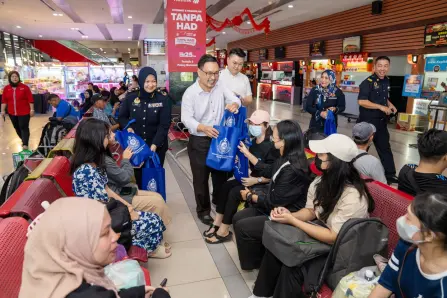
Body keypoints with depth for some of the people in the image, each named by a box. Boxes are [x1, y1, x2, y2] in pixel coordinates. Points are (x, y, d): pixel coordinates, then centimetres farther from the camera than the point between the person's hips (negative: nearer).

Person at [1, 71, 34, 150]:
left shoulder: (25, 87, -5)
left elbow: (30, 99, -6)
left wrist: (32, 109, -10)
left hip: (24, 112, -4)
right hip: (12, 113, 5)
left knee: (24, 127, -6)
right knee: (17, 128, 14)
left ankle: (25, 144, -6)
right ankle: (24, 140, 33)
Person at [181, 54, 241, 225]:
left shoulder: (221, 87, -1)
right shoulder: (190, 93, -14)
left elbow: (235, 100, -5)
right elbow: (186, 118, -20)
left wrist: (234, 105, -31)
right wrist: (203, 128, -39)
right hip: (199, 142, -4)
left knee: (221, 176, 18)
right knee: (201, 179, 8)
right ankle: (203, 210, 28)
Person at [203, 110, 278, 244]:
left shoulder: (271, 147, -19)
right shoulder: (253, 142, 5)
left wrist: (256, 180, -22)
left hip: (265, 185, -8)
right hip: (252, 178, 8)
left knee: (234, 193, -24)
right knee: (226, 186, -12)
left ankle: (224, 231, -13)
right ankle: (217, 224, -8)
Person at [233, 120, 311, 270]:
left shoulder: (293, 170, -31)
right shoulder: (286, 159, -2)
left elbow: (274, 201, -22)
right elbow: (269, 171, 18)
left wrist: (250, 196, -5)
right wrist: (247, 153, 23)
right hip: (275, 207, 10)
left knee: (242, 227, -10)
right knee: (237, 218, 5)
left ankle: (253, 263, 16)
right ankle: (255, 257, 22)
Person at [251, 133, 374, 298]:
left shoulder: (353, 197, -30)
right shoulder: (324, 179, -6)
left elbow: (333, 238, -26)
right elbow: (311, 211, 6)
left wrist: (292, 221, -25)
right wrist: (289, 214, -15)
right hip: (324, 232, 7)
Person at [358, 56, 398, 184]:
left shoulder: (387, 81, 9)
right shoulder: (368, 82, -16)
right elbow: (361, 101, -26)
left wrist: (390, 105, 4)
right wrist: (381, 107, -24)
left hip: (382, 121, 8)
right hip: (367, 122, -8)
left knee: (385, 147, 14)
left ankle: (390, 175, 25)